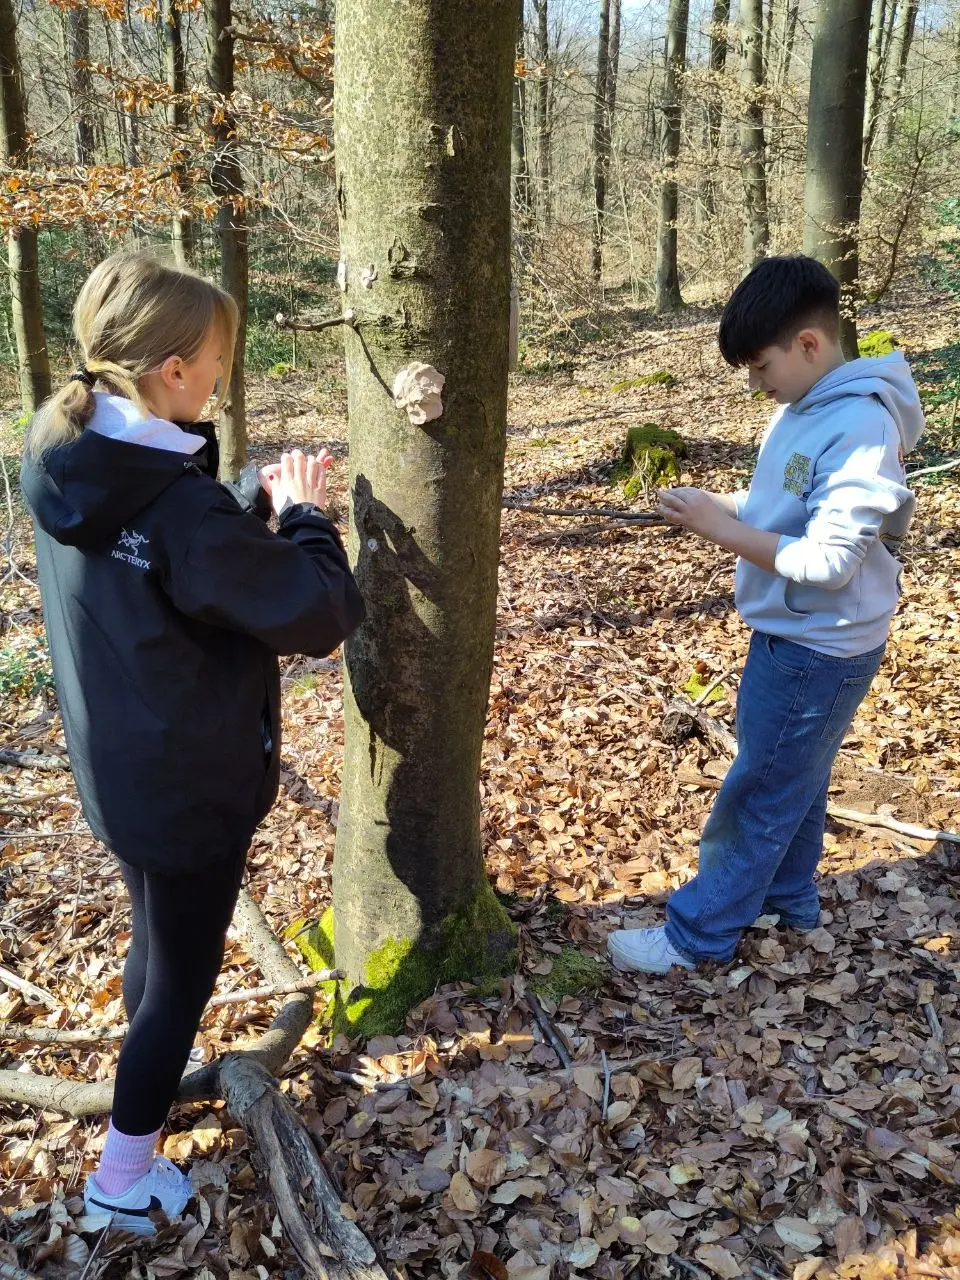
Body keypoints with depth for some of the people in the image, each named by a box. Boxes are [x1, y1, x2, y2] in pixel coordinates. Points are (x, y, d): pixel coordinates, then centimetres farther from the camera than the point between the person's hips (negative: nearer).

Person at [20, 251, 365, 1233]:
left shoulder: (73, 469, -4)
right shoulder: (180, 506, -31)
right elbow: (321, 615, -24)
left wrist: (258, 503, 2)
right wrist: (302, 513, -10)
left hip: (117, 770, 8)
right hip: (190, 787, -8)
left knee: (157, 936, 30)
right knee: (184, 971, 12)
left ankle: (152, 1073, 55)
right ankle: (124, 1178, 31)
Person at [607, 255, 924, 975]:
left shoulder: (860, 428, -24)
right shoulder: (803, 409, 4)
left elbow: (827, 561, -27)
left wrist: (723, 530, -23)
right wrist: (719, 507, -3)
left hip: (821, 649, -9)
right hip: (790, 634, 9)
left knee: (760, 794, 3)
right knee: (792, 782, 21)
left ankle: (697, 935, 16)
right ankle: (786, 902, 39)